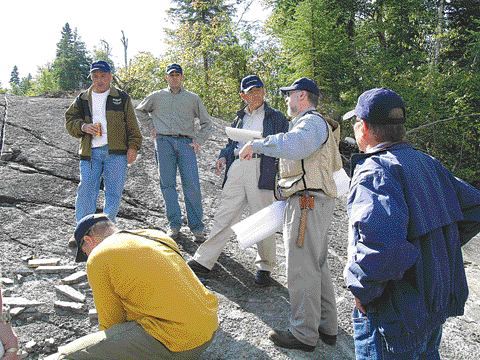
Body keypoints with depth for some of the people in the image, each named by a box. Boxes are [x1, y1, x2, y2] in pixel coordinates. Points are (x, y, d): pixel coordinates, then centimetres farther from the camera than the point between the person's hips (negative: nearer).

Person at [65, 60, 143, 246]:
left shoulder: (121, 97, 8)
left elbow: (132, 125, 6)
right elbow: (69, 119, 15)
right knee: (86, 190, -1)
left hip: (116, 151, -1)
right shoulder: (82, 98, 15)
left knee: (113, 192, 1)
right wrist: (83, 126, -5)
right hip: (90, 152, 2)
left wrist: (133, 146, -4)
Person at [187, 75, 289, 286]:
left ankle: (264, 268, 18)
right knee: (223, 217, 4)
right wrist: (223, 156, 6)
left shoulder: (276, 117, 8)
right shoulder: (239, 118, 22)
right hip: (236, 170, 4)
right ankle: (203, 261, 10)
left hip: (261, 171, -4)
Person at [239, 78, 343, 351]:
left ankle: (303, 335, 7)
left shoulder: (312, 121, -10)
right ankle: (327, 327, 26)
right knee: (318, 266, 16)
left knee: (302, 269, -4)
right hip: (315, 202, 11)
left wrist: (256, 145, -24)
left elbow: (292, 145, -34)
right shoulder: (313, 124, 23)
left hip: (308, 202, -11)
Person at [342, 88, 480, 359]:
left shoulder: (374, 171, -24)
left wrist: (362, 290, -23)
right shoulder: (428, 163, 3)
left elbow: (381, 243, -39)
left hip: (397, 313, -8)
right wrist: (442, 248, 12)